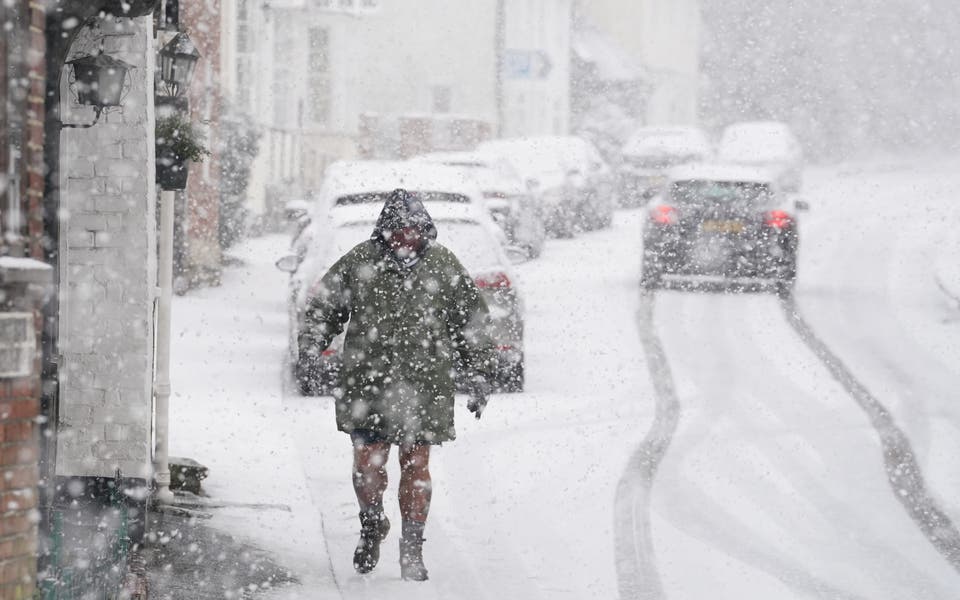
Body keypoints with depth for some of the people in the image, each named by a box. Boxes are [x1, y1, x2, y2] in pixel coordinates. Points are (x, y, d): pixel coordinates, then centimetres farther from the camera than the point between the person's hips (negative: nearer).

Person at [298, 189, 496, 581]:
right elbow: (324, 305, 13)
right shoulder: (359, 263, 2)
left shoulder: (443, 267, 4)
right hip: (368, 383, 0)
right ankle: (372, 527, 26)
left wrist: (478, 377, 11)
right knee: (367, 463, -2)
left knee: (416, 466, 2)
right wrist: (312, 345, -2)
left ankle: (412, 547, 14)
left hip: (425, 386, 0)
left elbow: (471, 322, 12)